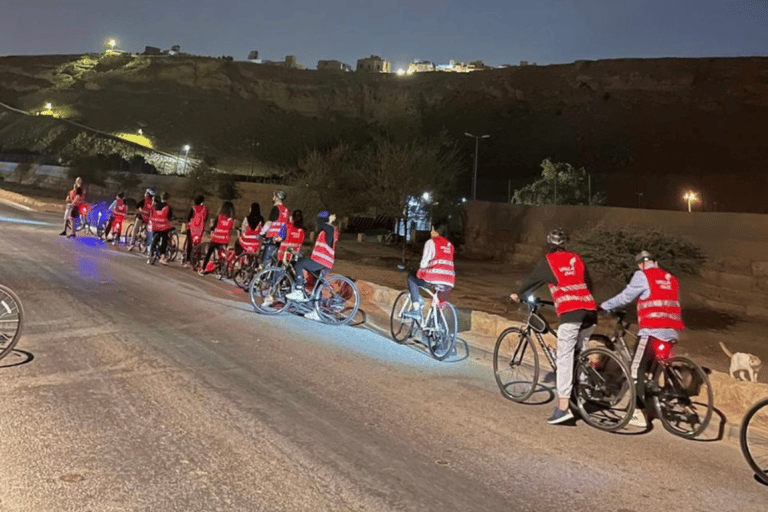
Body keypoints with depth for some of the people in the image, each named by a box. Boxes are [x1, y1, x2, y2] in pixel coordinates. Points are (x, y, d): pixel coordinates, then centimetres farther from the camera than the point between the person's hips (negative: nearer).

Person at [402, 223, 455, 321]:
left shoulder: (431, 242, 4)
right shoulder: (450, 245, 23)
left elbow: (424, 261, -3)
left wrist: (420, 271, 17)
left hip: (434, 278, -6)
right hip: (449, 282, 6)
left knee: (411, 277, 18)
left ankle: (415, 309, 8)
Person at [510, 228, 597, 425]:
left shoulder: (549, 261, 9)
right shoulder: (576, 259, 22)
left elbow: (532, 280, 16)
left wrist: (518, 295, 32)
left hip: (570, 312, -5)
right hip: (590, 310, 6)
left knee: (564, 358, -6)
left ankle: (563, 406, -12)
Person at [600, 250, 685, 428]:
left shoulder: (642, 275, 2)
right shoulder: (671, 279, 22)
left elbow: (625, 297, 1)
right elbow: (674, 305, 22)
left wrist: (603, 306, 12)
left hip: (652, 330, -7)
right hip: (672, 332, 7)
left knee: (637, 369, -4)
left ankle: (639, 414, -8)